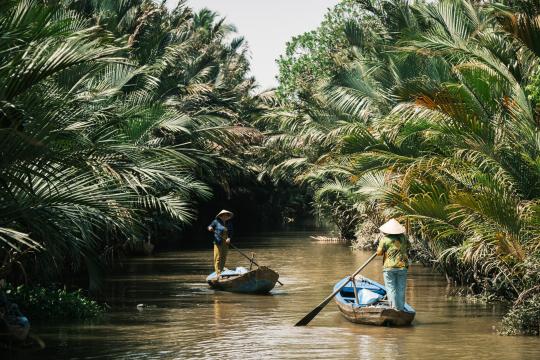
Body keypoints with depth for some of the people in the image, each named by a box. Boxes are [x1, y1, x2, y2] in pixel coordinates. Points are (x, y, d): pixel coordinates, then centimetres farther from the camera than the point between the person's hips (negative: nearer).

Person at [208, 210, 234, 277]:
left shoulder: (229, 223, 8)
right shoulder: (216, 222, -3)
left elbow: (231, 232, 7)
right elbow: (210, 227, 4)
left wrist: (229, 238, -11)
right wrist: (210, 228, -20)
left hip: (226, 243, 5)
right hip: (218, 243, -5)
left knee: (224, 258, 9)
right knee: (218, 257, -7)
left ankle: (221, 272, 19)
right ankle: (217, 273, -7)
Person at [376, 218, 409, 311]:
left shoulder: (385, 239, -9)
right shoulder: (404, 238, 3)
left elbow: (379, 253, -5)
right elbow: (407, 247, 17)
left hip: (389, 267, -3)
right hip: (402, 266, 3)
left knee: (391, 289, 0)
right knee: (401, 289, 9)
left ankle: (394, 308, -5)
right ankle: (400, 309, 10)